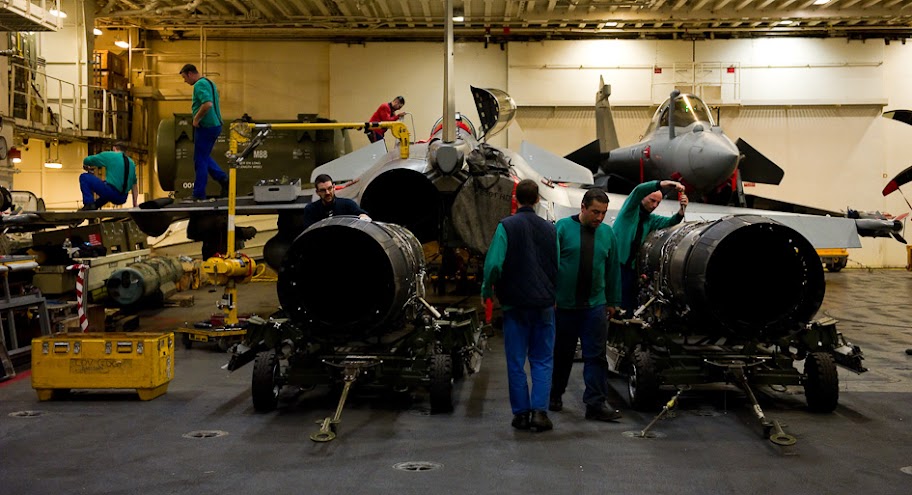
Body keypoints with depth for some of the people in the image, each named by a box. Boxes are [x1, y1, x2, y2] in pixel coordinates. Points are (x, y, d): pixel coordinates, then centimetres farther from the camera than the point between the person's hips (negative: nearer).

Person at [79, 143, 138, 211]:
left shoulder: (109, 155, 4)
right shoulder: (131, 162, 19)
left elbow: (87, 160, 10)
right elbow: (134, 185, 21)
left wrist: (86, 167, 34)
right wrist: (135, 205, 24)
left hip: (111, 192, -7)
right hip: (122, 199, 7)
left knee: (84, 177, 4)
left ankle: (89, 204, -10)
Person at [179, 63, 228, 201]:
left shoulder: (199, 85, -15)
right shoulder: (210, 83, 16)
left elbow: (208, 104, -30)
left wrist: (196, 119, -19)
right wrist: (195, 107, 14)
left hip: (205, 127, -10)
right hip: (215, 125, 10)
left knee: (200, 160, -1)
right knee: (205, 157, 20)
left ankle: (199, 194, 6)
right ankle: (224, 179, 8)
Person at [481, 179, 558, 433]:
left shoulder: (506, 226, -6)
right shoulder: (549, 228, 6)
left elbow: (494, 264, -15)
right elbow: (559, 266, 5)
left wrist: (486, 292, 0)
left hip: (515, 304, -2)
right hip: (544, 304, 3)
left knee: (516, 362, 7)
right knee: (543, 361, 8)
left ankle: (521, 413, 10)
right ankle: (539, 411, -1)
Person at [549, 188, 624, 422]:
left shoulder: (607, 233, 7)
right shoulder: (563, 227, -5)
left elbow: (613, 269, 13)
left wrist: (613, 301, 13)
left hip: (595, 306, 2)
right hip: (564, 305, -2)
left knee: (596, 356, -2)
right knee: (561, 354, 11)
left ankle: (596, 404, 0)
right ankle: (554, 397, 27)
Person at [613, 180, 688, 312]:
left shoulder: (651, 219, 17)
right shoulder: (631, 210, 0)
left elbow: (669, 222, 2)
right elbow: (639, 190, -17)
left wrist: (682, 210, -18)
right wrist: (663, 185, -28)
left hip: (630, 266, 6)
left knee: (628, 303, 4)